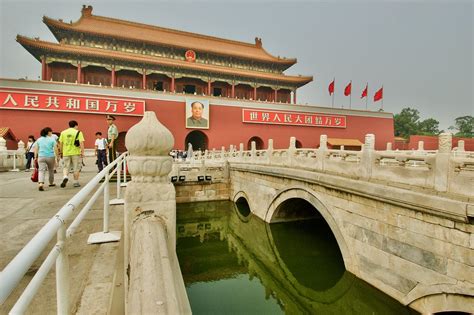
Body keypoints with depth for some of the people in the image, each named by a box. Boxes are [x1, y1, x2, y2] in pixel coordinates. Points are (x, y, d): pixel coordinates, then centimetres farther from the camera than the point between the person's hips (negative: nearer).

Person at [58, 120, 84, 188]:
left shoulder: (63, 132, 8)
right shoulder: (78, 132, -3)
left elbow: (60, 143, 9)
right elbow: (81, 143, -11)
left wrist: (61, 152, 18)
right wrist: (82, 152, -8)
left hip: (66, 153, 3)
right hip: (76, 153, -2)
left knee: (65, 167, 13)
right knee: (76, 168, 8)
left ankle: (65, 177, -13)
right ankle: (76, 182, 13)